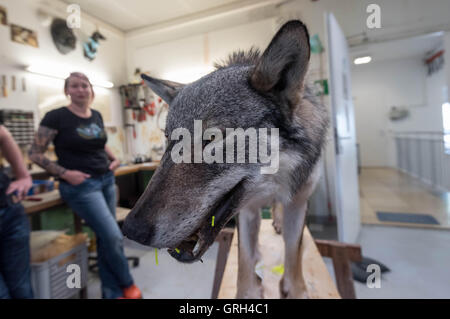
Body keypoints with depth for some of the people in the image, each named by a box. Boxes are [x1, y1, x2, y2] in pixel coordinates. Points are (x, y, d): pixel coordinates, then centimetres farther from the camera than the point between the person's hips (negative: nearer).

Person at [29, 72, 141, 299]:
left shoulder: (97, 116, 9)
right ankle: (127, 284, 19)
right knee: (114, 237, -9)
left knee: (105, 238, 10)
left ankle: (112, 293, 26)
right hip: (81, 186, -6)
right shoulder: (56, 117, -8)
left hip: (106, 180, 6)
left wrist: (114, 159, 7)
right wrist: (65, 173, -16)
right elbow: (35, 154, -6)